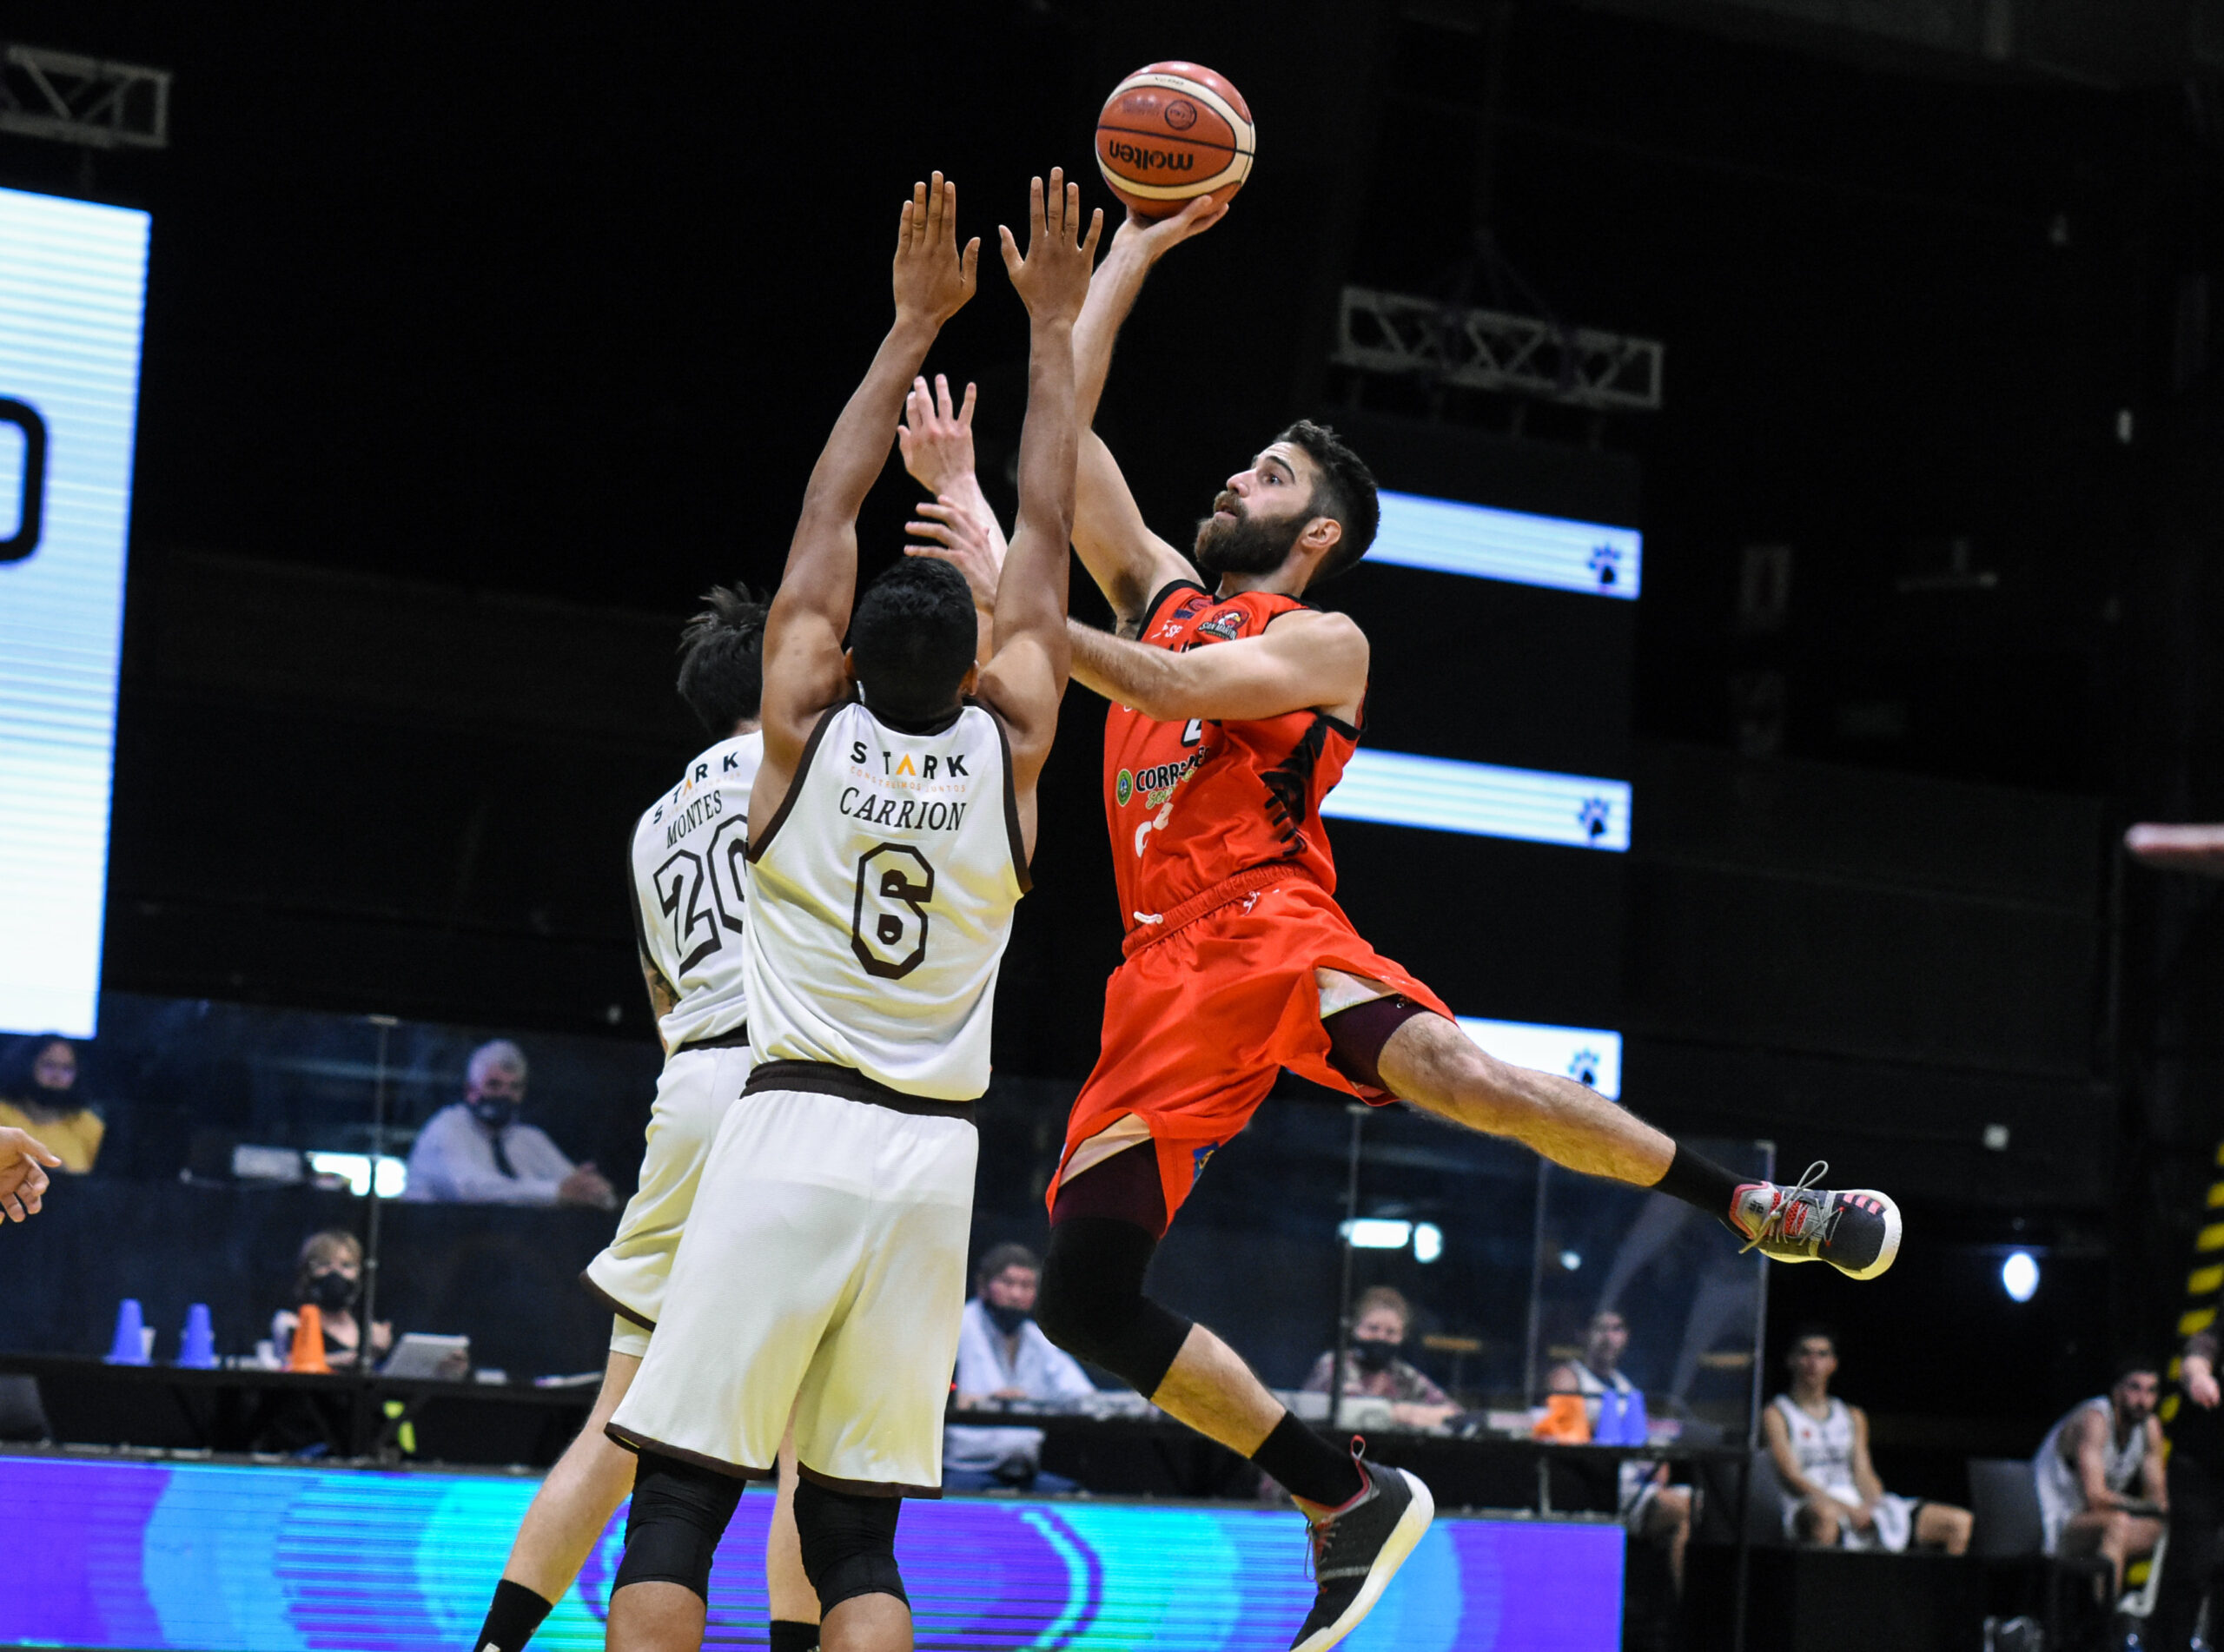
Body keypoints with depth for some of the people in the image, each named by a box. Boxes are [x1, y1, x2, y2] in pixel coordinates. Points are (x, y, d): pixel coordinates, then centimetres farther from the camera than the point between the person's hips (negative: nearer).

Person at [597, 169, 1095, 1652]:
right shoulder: (1010, 743, 1)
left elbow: (830, 512, 8)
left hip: (792, 1136, -2)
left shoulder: (807, 725, -1)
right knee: (856, 1533, 6)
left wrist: (916, 326, 15)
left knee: (680, 1502, -2)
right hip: (933, 1156, 2)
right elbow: (1046, 538, 11)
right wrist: (1050, 330, 17)